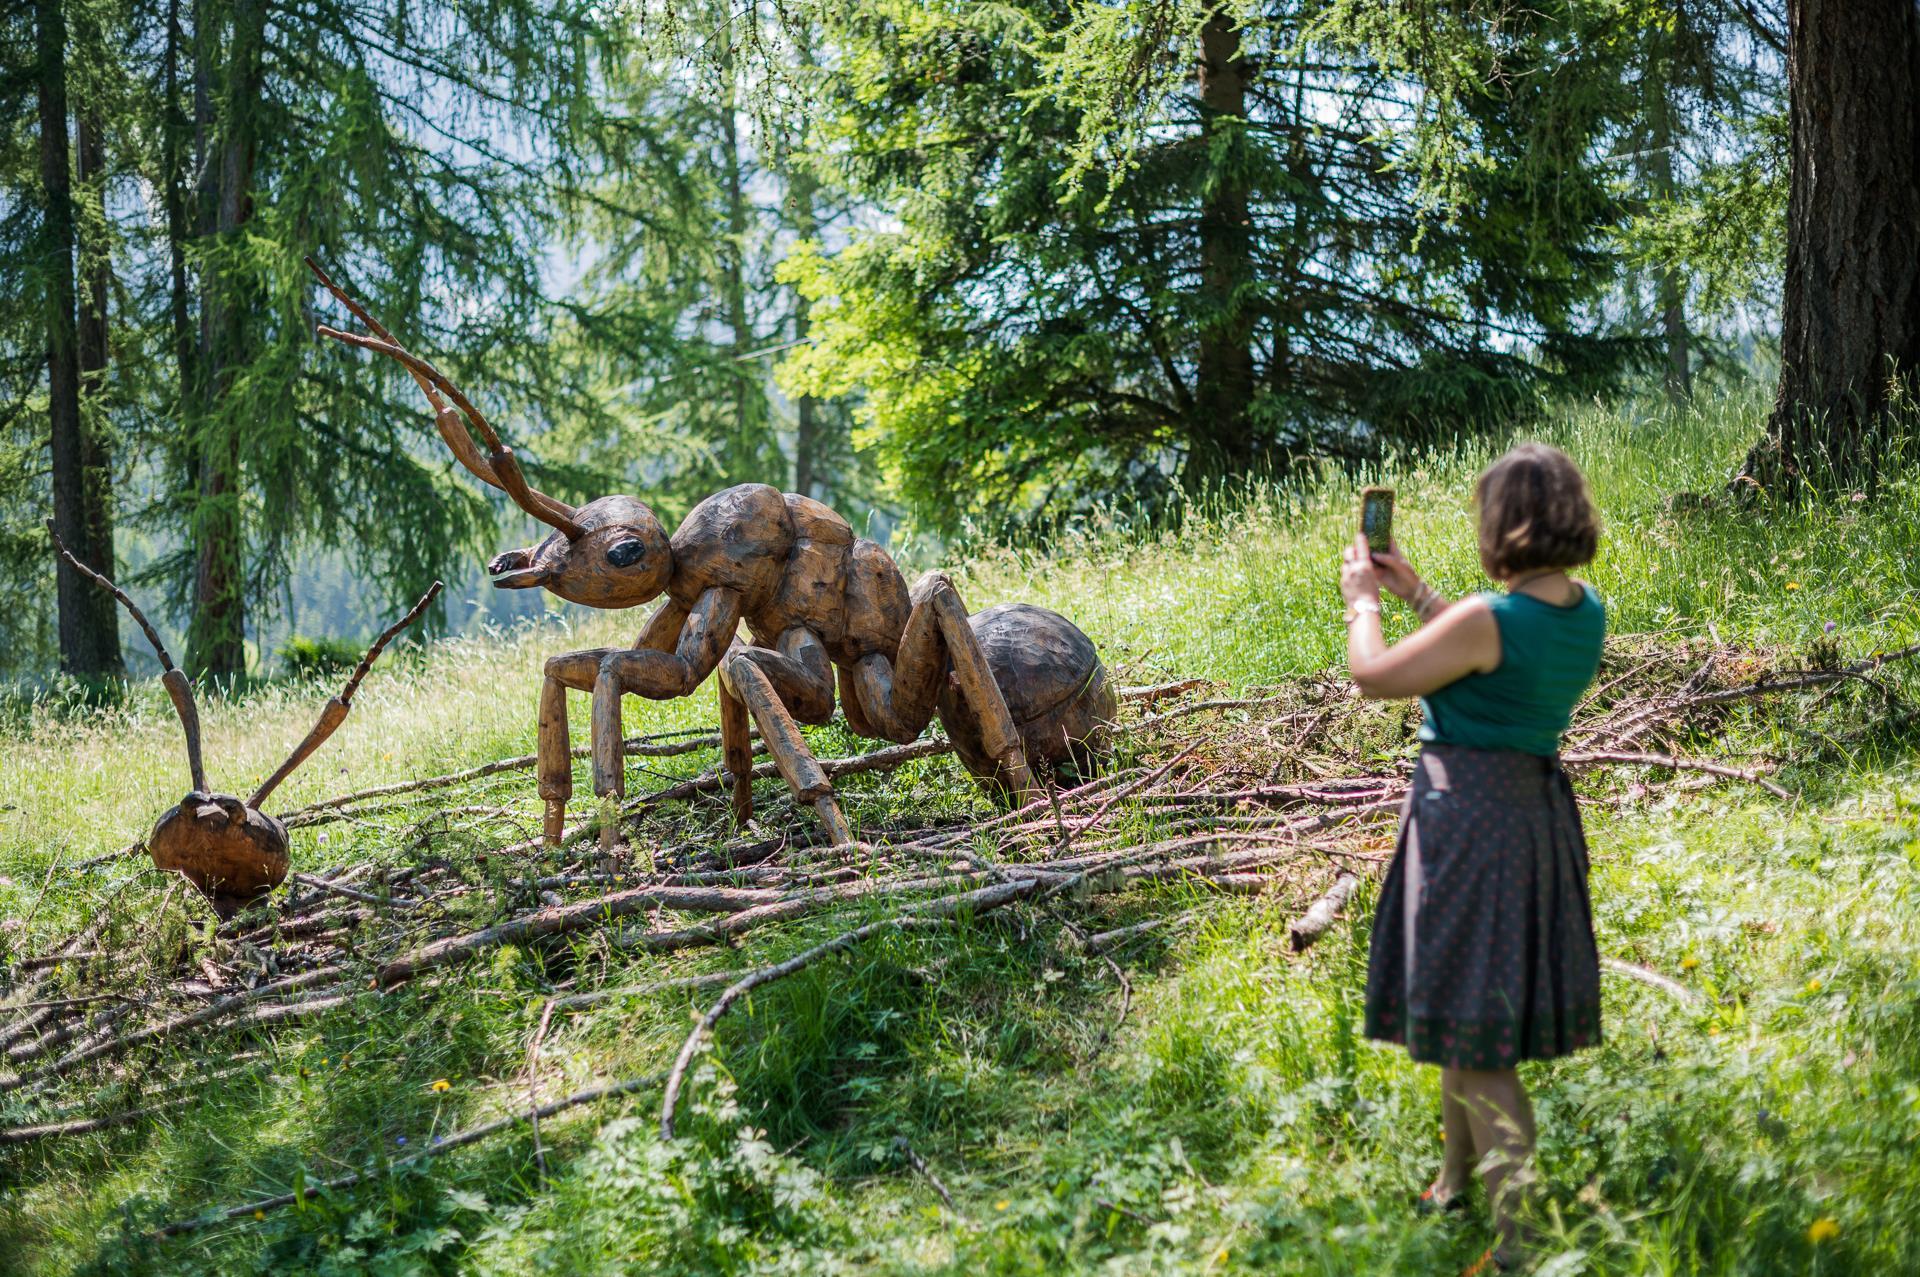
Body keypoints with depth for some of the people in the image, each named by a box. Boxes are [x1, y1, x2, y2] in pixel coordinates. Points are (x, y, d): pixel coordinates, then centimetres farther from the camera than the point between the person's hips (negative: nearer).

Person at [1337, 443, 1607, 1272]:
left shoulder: (1487, 619, -24)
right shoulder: (1586, 614, 0)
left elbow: (1374, 677, -12)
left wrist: (1361, 601, 7)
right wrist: (1413, 591, 24)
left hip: (1468, 814, -8)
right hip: (1537, 807, 8)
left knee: (1466, 1022, -1)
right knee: (1473, 1011, 22)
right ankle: (1457, 1179, 37)